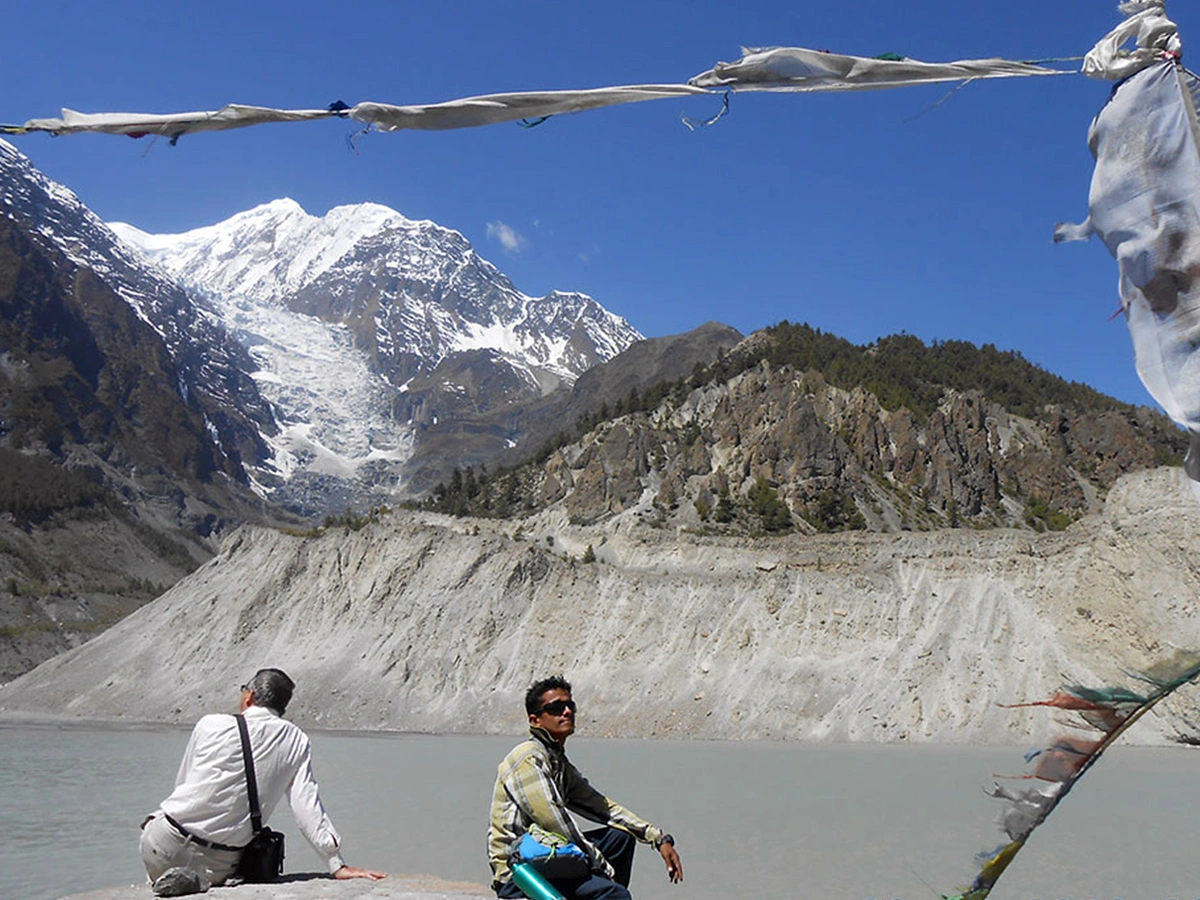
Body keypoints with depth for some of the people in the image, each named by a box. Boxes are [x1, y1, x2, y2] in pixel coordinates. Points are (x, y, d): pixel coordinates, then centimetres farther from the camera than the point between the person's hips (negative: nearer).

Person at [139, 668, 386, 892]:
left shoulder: (211, 725, -1)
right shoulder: (296, 741, 2)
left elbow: (181, 783, 10)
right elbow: (308, 806, -3)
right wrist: (337, 865, -2)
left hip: (169, 839, -1)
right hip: (222, 861, 1)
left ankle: (170, 879, -3)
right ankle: (200, 880, -6)